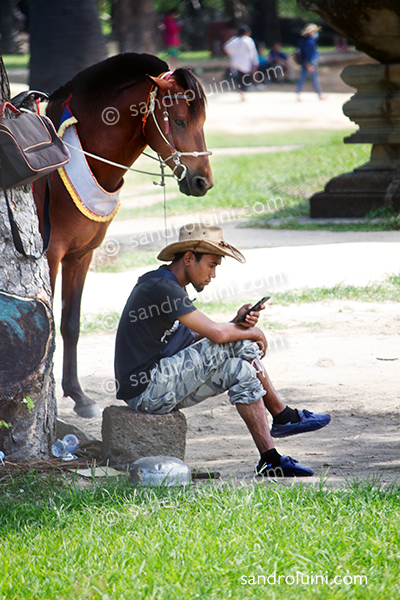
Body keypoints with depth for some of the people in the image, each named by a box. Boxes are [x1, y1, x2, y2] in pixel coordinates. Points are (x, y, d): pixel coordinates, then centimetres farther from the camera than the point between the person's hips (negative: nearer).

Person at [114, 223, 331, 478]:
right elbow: (216, 333, -21)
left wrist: (237, 323, -4)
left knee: (241, 370, 2)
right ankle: (284, 416, -2)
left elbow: (197, 340, 13)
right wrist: (254, 333, -2)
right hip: (147, 391, -10)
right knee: (238, 344, -15)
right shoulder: (161, 287, -17)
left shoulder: (169, 288, 17)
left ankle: (271, 460, 2)